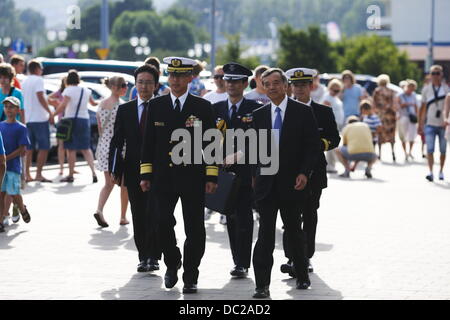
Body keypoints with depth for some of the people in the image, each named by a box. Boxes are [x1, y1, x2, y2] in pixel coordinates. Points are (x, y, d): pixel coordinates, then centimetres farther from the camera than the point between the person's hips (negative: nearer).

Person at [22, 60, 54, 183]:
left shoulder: (24, 82, 14)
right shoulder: (38, 80, -9)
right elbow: (40, 97, -19)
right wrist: (50, 112, -17)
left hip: (28, 118, 8)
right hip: (40, 118, -8)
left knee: (29, 148, 11)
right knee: (44, 147, -3)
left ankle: (27, 174, 9)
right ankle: (39, 174, -8)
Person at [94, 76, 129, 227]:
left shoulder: (101, 105, 6)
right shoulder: (122, 105, -13)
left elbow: (100, 128, 12)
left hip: (104, 145, 6)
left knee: (108, 183, 10)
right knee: (124, 184, 9)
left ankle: (99, 210, -12)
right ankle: (123, 217, 14)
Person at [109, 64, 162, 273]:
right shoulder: (125, 110, 9)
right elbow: (117, 142, 8)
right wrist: (115, 170, 0)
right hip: (133, 172, 3)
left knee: (154, 215, -10)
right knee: (139, 217, 6)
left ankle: (153, 257, -5)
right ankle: (143, 257, 14)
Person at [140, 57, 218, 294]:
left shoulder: (203, 107, 2)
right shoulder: (156, 105, 7)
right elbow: (149, 142, 9)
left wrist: (211, 177, -5)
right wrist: (145, 175, 3)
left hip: (193, 177, -1)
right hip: (164, 177, 1)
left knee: (194, 229, 1)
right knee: (162, 223, -9)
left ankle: (190, 277, 12)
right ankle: (172, 264, 17)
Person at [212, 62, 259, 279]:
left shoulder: (255, 110, 0)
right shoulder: (216, 109, 11)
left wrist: (237, 156, -15)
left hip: (246, 171, -4)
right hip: (224, 171, 4)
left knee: (244, 218, -6)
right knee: (231, 218, 7)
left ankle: (242, 264, -4)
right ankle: (239, 262, 13)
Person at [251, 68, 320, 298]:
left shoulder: (303, 112, -1)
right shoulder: (259, 115, 8)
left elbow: (313, 145, -2)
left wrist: (304, 173, -12)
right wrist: (254, 175, 1)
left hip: (291, 182, -2)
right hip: (266, 182, 2)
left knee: (294, 231, 11)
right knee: (265, 234, -4)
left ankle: (302, 276, 29)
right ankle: (262, 285, -5)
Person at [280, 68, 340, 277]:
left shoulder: (324, 112, 8)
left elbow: (335, 138, 7)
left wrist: (321, 144, -13)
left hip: (314, 172, 2)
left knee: (310, 215, 8)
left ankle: (306, 258, 16)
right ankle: (291, 258, -13)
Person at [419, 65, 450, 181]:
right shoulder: (426, 89, 5)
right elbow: (423, 108, 10)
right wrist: (420, 124, 8)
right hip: (430, 123, 0)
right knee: (430, 149, -12)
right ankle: (430, 172, -13)